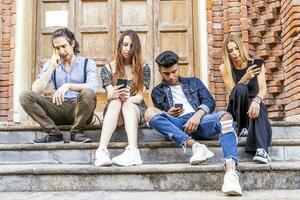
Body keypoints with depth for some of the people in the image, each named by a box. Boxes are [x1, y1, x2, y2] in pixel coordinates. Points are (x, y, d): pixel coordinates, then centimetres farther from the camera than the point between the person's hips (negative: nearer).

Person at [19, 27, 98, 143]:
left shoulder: (87, 63, 4)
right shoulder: (51, 64, 12)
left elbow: (93, 87, -17)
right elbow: (36, 90, -1)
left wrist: (68, 86, -31)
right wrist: (52, 68, -7)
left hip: (79, 109, -2)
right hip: (58, 109, 3)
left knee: (87, 93, -35)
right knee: (25, 96, -15)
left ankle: (76, 133, -13)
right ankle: (53, 133, -13)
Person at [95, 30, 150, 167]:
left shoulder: (143, 68, 7)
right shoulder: (108, 68, 9)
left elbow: (140, 97, -3)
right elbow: (109, 95, -3)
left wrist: (127, 98, -27)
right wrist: (114, 95, -29)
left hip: (137, 110, 0)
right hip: (113, 110, 0)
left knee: (127, 105, -35)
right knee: (116, 102, -34)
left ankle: (132, 151, -57)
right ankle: (102, 150, -53)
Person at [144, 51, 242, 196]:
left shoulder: (193, 82, 27)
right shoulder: (157, 92, 26)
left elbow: (209, 101, 11)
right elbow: (158, 117, 17)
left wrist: (197, 115, -10)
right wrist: (167, 114, -7)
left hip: (200, 120, 0)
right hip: (177, 125, 0)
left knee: (225, 116, -32)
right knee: (149, 113, -28)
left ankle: (230, 171, -52)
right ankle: (194, 146, -38)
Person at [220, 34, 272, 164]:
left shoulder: (256, 65, -2)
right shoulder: (225, 68, -3)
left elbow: (263, 88, -16)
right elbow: (233, 91, -13)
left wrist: (256, 100, -40)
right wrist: (245, 78, -32)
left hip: (252, 105, 0)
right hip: (236, 111, 0)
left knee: (257, 108, -38)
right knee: (240, 88, -31)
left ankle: (261, 150, -55)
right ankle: (240, 127, -28)